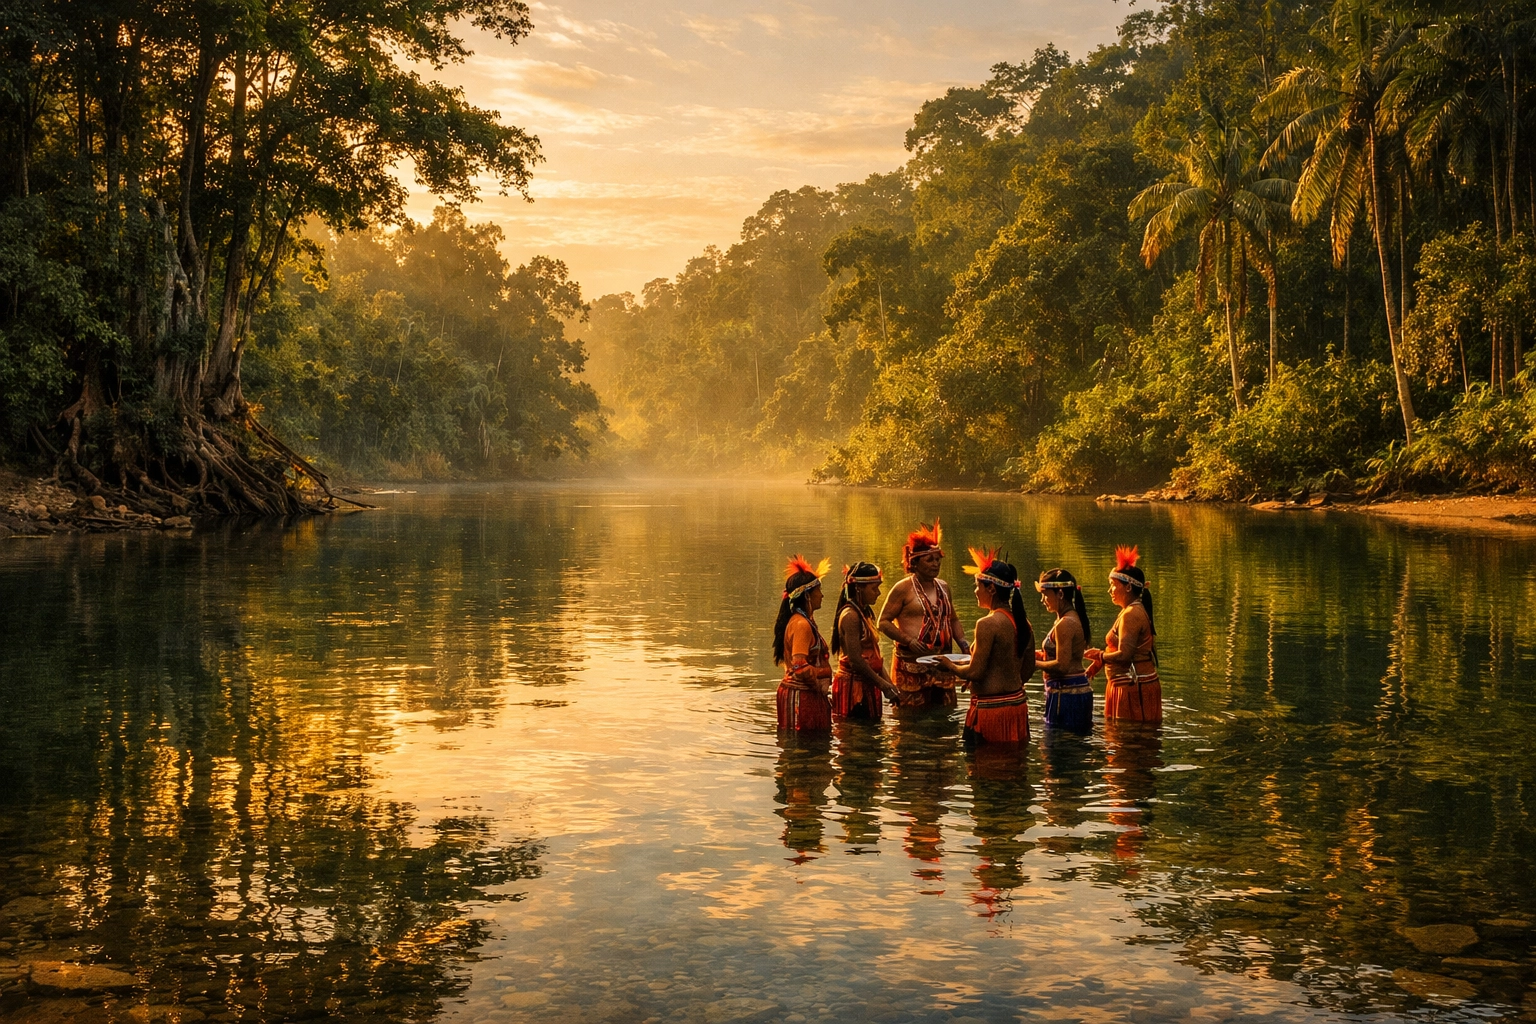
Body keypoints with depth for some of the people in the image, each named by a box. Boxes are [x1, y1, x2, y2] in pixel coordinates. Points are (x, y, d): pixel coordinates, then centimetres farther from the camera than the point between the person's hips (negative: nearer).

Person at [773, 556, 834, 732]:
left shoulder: (805, 620, 14)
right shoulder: (801, 624, -17)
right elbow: (800, 667, -26)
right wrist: (819, 686, -13)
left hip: (806, 694, 10)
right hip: (801, 695, -10)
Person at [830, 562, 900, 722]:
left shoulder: (865, 612, 13)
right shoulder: (850, 616, -16)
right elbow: (855, 660, -20)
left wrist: (888, 682, 8)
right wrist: (883, 685, -15)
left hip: (866, 684, 9)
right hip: (853, 685, -9)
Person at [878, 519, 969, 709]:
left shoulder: (943, 587, 15)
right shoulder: (903, 589, -4)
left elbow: (953, 619, 27)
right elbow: (884, 622, -5)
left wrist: (961, 642, 9)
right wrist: (909, 640, -18)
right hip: (912, 666, -6)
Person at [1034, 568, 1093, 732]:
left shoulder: (1065, 624, -18)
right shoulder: (1074, 619, 14)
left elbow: (1062, 666, -22)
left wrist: (1034, 663, -10)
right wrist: (1041, 655, 10)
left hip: (1066, 693, -11)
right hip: (1079, 689, 11)